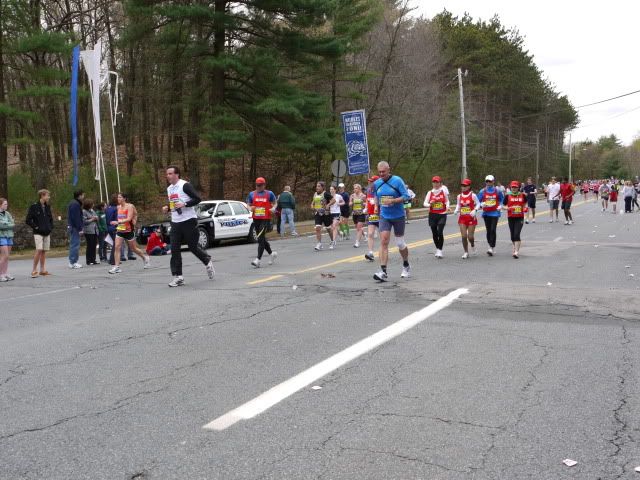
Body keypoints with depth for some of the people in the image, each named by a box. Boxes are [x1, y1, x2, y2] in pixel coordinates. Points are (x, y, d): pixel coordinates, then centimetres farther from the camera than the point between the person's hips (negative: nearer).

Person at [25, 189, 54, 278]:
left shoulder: (47, 207, 11)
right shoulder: (34, 207, -7)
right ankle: (34, 270, -8)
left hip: (47, 233, 6)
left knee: (44, 251, 7)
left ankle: (42, 270, 13)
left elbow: (51, 218, 24)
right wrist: (36, 227, -10)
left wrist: (51, 227, 11)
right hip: (38, 233, -6)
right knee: (39, 250, -15)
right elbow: (28, 220, -7)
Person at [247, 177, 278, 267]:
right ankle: (271, 253, 36)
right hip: (256, 219, 5)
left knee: (260, 239, -13)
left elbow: (275, 203, 12)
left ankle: (258, 260, -14)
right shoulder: (252, 194, 9)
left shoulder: (269, 193, 2)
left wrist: (273, 208, -9)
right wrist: (250, 208, -7)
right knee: (262, 239, 14)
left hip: (266, 219, -5)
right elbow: (248, 204, 15)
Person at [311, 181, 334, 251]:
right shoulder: (315, 194, 10)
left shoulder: (325, 193, -10)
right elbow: (313, 201, 26)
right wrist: (312, 206, 6)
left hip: (325, 213, -5)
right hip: (317, 214, 5)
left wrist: (327, 205, -25)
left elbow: (333, 200, -15)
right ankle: (319, 244, -5)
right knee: (318, 228, -8)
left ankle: (332, 241, 32)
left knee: (328, 228, 10)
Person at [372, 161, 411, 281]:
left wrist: (392, 201, -25)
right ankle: (383, 272, -16)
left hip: (398, 216, -3)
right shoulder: (377, 183, 4)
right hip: (384, 217, 3)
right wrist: (378, 207, 13)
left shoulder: (397, 180, -11)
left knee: (400, 243, 8)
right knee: (383, 242, -13)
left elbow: (406, 196, -13)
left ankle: (406, 266, 34)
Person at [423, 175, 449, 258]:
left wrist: (447, 206, -5)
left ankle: (440, 250, -8)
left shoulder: (444, 192, 3)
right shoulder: (430, 193, 4)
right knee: (434, 233, 5)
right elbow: (425, 203, 1)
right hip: (432, 215, 2)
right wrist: (429, 204, -20)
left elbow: (447, 201, 16)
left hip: (442, 215, -2)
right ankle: (437, 249, 23)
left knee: (440, 232, -15)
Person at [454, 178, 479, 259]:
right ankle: (466, 252, 8)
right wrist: (456, 210, -4)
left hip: (471, 218, -3)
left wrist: (475, 210, -16)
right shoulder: (459, 196, 4)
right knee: (464, 236, -5)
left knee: (470, 236, -3)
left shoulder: (473, 195, -6)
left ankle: (473, 246, 32)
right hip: (462, 218, 3)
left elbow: (478, 204, 0)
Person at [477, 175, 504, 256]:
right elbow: (478, 201, 4)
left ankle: (492, 247, -15)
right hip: (486, 213, 2)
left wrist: (500, 206, 2)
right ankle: (491, 246, 22)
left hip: (495, 213, -2)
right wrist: (481, 204, -16)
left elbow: (502, 199, 16)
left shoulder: (497, 191, 2)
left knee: (493, 230, -12)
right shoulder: (482, 191, 2)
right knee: (488, 230, 8)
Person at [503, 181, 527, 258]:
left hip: (520, 218, -2)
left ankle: (517, 252, -17)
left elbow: (524, 204, 17)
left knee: (517, 234, -15)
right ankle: (515, 248, 33)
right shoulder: (507, 196, 2)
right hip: (511, 217, 2)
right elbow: (503, 205, 7)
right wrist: (507, 208, -15)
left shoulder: (522, 195, 3)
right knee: (512, 235, 10)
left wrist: (525, 208, -5)